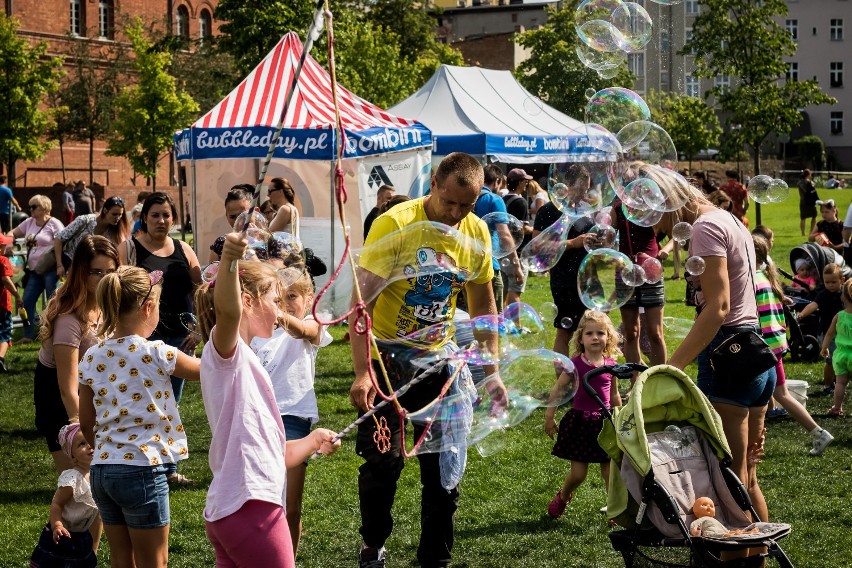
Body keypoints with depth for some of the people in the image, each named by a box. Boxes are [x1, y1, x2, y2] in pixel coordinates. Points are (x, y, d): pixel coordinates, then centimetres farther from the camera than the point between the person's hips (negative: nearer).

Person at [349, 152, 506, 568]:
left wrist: (491, 372, 5)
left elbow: (483, 304, 9)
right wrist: (362, 373, -29)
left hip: (438, 355, 4)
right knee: (384, 460, -6)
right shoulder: (395, 224, -19)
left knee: (443, 466, 6)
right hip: (386, 353, -4)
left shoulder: (476, 233, -3)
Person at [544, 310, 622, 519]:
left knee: (610, 471, 4)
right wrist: (549, 416, -2)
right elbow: (558, 388, -1)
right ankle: (563, 496, 32)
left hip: (604, 422, 2)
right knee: (578, 473, 2)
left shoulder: (611, 365, 1)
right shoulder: (575, 364, -8)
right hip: (579, 421, -2)